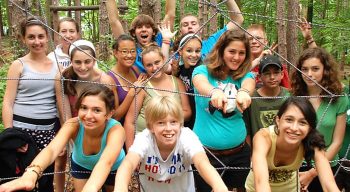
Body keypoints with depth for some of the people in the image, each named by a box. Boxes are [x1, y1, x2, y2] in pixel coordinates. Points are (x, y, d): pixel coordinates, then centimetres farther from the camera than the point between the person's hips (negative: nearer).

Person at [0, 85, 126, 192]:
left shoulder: (116, 130, -38)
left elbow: (106, 162, -57)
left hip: (113, 168, -1)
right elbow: (52, 149, -51)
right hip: (81, 165, 1)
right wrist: (31, 173, -72)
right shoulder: (73, 125, -32)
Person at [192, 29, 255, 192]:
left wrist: (244, 92, -46)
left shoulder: (245, 74, 1)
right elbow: (201, 83, -27)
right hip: (205, 152, -2)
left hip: (239, 152, 2)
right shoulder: (203, 70, -4)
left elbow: (248, 84, -22)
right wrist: (214, 91, -50)